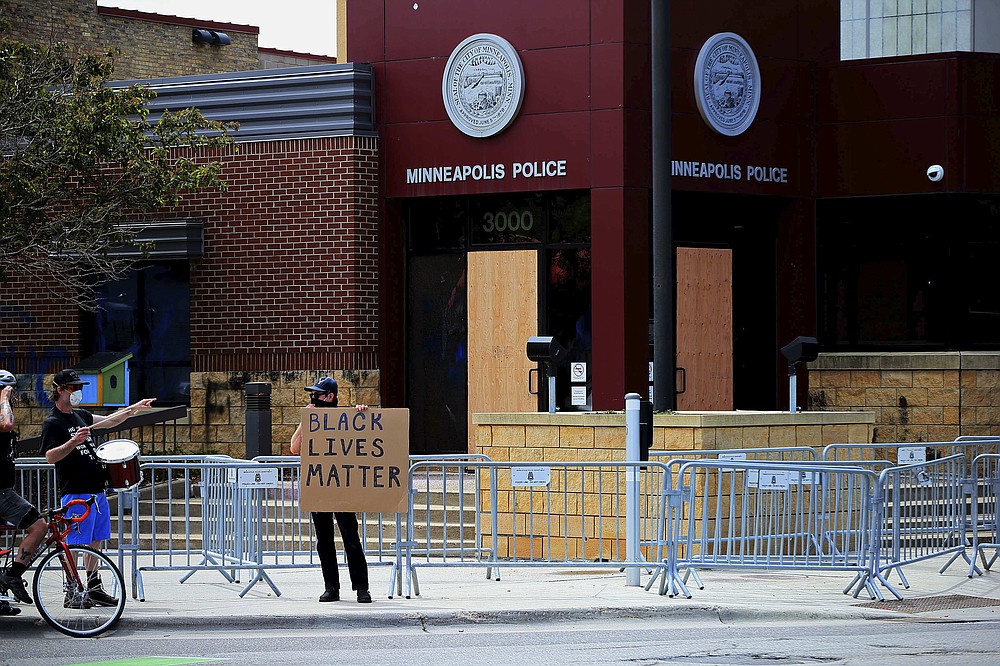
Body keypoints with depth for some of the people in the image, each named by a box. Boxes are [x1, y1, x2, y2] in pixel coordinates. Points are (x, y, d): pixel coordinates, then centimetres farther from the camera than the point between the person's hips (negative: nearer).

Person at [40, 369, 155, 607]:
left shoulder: (80, 415, 16)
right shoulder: (53, 422, -8)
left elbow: (108, 421, 28)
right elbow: (50, 456, -18)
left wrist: (134, 408, 19)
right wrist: (73, 442, -30)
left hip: (97, 489, 9)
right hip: (76, 492, -9)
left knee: (95, 542, 12)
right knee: (76, 543, -6)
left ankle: (95, 589, 19)